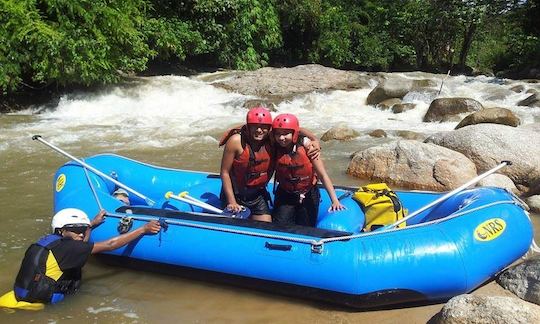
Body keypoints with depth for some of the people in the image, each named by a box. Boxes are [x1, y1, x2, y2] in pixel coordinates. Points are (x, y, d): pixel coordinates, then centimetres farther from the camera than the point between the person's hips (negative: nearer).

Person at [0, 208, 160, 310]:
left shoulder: (50, 240, 2)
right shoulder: (67, 248, -18)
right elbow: (110, 245, -17)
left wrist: (92, 223, 34)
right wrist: (143, 229, -13)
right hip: (33, 300, -8)